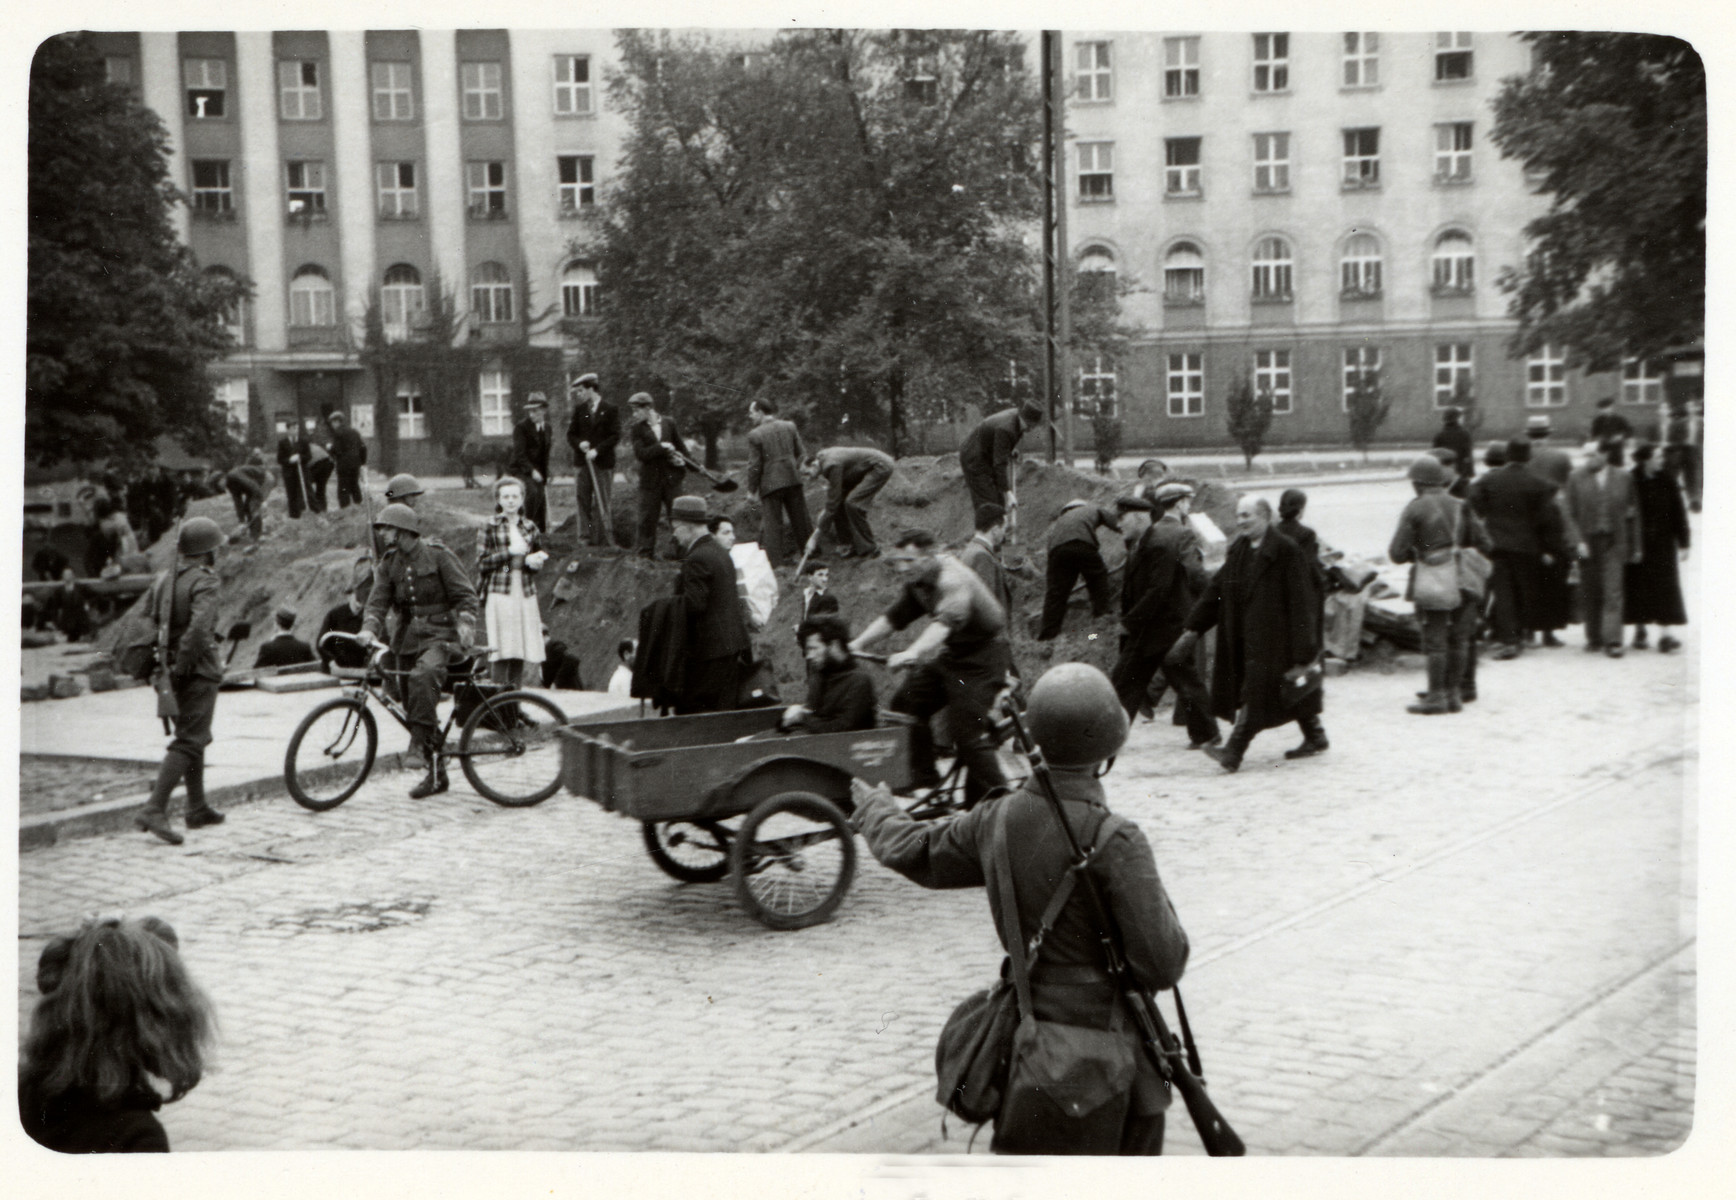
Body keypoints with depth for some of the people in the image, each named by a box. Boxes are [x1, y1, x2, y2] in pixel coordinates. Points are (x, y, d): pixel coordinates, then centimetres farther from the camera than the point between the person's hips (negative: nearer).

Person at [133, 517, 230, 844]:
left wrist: (163, 664, 11)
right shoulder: (204, 582, -15)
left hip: (174, 669, 8)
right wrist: (182, 665, -19)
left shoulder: (164, 579, 9)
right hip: (199, 670, -8)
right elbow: (199, 628, -29)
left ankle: (198, 809, 27)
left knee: (193, 736, 19)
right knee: (189, 741, -7)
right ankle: (154, 810, -16)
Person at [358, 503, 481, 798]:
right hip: (409, 636, 6)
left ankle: (429, 750, -30)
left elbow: (465, 595, -6)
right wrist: (369, 629, -20)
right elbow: (378, 600, -1)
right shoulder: (389, 563, 10)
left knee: (422, 677, -34)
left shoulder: (438, 555, -5)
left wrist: (465, 624, -23)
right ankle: (436, 773, 15)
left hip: (441, 633, -6)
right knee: (412, 706, 4)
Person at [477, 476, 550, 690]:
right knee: (502, 652, -8)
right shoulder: (491, 528, 1)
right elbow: (482, 563, -4)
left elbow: (539, 557, 19)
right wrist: (509, 552, -13)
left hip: (525, 594, 4)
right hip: (499, 594, -4)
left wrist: (534, 561, -4)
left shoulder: (530, 527, 11)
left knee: (520, 652, 4)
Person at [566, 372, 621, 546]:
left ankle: (606, 540, -3)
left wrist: (596, 450, -16)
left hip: (603, 462, -4)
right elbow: (571, 435, 12)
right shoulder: (579, 409, 12)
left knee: (601, 504, -6)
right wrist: (579, 444, -10)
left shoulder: (611, 410, -1)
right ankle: (590, 536, 9)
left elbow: (615, 437, -6)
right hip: (583, 461, 4)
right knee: (584, 501, 3)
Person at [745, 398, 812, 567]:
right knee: (800, 519, 14)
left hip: (770, 483, -4)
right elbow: (801, 454, 7)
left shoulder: (754, 435, -11)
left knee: (772, 523, 2)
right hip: (793, 478, 4)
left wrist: (751, 489, -1)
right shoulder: (790, 426, 3)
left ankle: (775, 561, 1)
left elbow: (754, 465, -10)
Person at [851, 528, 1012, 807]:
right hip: (951, 653, 9)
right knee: (906, 703, 7)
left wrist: (912, 654, -60)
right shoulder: (918, 581, 1)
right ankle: (925, 783, 18)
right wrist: (855, 645, -4)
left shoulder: (953, 580, -29)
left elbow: (946, 622, -46)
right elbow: (894, 617, 7)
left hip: (983, 656, -9)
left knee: (969, 733, -16)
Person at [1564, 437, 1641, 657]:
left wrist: (1634, 547, 7)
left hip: (1614, 542, -1)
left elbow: (1633, 514, 9)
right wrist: (1578, 540, -8)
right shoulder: (1576, 478, 3)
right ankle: (1594, 637, 18)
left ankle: (1612, 640, -8)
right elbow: (1571, 513, 3)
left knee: (1613, 593, -8)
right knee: (1590, 594, 6)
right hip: (1588, 543, 1)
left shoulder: (1624, 478, 6)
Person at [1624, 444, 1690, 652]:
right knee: (1638, 587, 6)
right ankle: (1639, 631, 19)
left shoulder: (1667, 481, 2)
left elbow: (1678, 514, 4)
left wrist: (1683, 543, 1)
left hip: (1662, 543, 1)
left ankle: (1663, 635, -11)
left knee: (1663, 587, -7)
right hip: (1636, 543, -1)